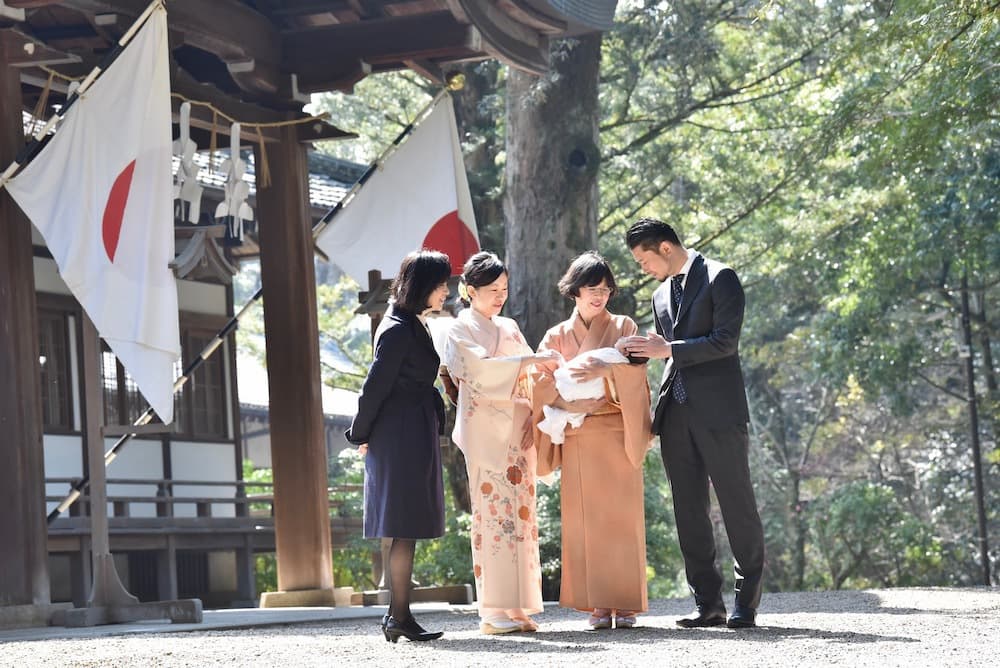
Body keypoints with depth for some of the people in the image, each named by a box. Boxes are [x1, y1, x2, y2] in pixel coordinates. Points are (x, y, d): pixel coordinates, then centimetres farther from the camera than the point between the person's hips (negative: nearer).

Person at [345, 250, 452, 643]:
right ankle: (399, 617, -6)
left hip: (412, 437, 10)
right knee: (405, 527, -8)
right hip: (403, 437, -10)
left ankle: (396, 615, 15)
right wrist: (361, 436, -6)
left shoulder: (411, 326, 16)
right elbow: (375, 387, -14)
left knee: (404, 529, 11)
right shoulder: (399, 330, -15)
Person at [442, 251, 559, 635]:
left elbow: (529, 376, 14)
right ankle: (494, 612, -8)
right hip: (486, 432, -6)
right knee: (493, 512, -9)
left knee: (519, 512, 3)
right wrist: (528, 360, -23)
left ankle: (518, 607, 5)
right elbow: (480, 368, -17)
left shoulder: (509, 329, 19)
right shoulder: (462, 330, 0)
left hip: (516, 430, 6)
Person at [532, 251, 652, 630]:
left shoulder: (623, 328, 9)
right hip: (576, 439, 1)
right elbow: (543, 384, 6)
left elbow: (634, 371, -6)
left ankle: (625, 602, -2)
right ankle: (597, 604, -1)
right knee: (585, 517, -3)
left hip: (617, 434, -1)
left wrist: (606, 368, -23)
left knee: (622, 514, -5)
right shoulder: (557, 336, 14)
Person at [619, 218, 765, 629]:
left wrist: (668, 349, -13)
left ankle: (747, 602, 1)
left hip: (718, 412, -7)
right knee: (689, 512, 4)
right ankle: (708, 603, 7)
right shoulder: (661, 295, 20)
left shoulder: (720, 278, -4)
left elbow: (725, 341, -13)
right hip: (678, 416, 7)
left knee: (737, 506, -3)